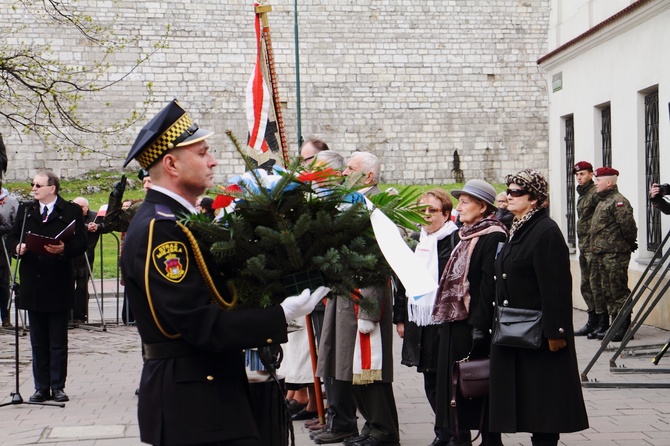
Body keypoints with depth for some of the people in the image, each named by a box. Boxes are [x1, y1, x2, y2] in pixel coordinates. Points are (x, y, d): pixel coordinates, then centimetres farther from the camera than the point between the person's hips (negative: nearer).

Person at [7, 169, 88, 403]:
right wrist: (17, 248, -11)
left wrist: (64, 249, -25)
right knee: (38, 343, 9)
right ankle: (41, 388, 14)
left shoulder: (71, 211, 0)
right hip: (32, 286, 4)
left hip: (58, 286, -3)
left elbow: (81, 243, -7)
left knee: (58, 343, 4)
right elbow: (11, 238, 11)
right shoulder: (25, 210, 12)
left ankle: (57, 387, 12)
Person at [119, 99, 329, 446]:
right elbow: (199, 323, -24)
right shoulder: (157, 229, -19)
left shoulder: (181, 219, 13)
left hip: (215, 386, 9)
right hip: (188, 401, -9)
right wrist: (280, 316, -25)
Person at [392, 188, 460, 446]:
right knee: (431, 383, 14)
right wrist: (400, 317, 15)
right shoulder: (415, 241, 13)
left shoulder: (456, 240, -9)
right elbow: (402, 281, 17)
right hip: (419, 323, 7)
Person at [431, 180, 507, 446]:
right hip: (453, 320, 9)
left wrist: (480, 325, -23)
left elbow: (489, 284, -19)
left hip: (472, 324, -9)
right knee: (451, 380, 10)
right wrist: (444, 317, 17)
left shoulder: (493, 237, -12)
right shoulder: (465, 236, 17)